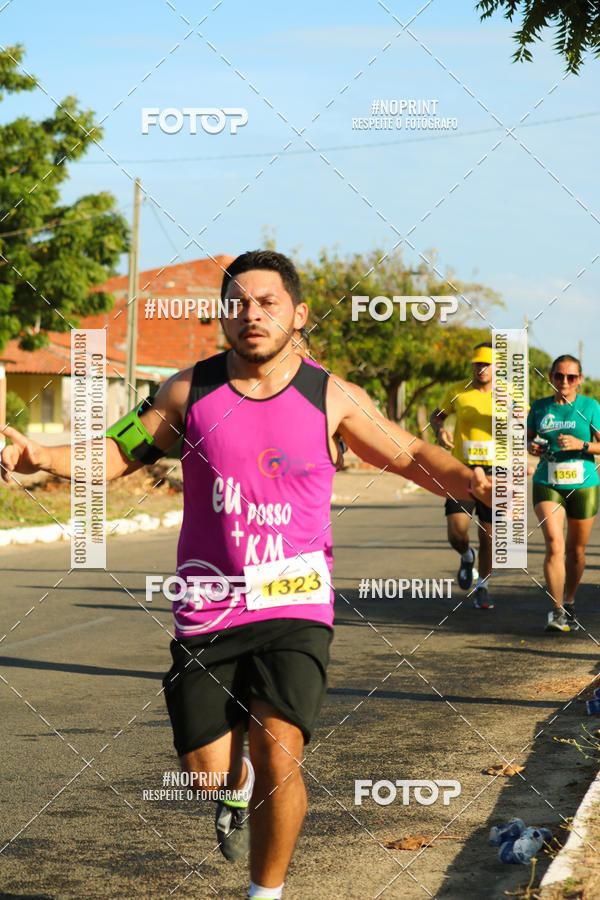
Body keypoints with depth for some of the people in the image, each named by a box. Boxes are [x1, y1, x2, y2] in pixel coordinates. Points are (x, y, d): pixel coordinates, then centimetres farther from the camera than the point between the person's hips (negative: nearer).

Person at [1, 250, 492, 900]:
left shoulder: (332, 398, -1)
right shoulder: (189, 390, 1)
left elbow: (409, 455, 9)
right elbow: (119, 453, 9)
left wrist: (472, 483, -9)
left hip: (294, 603, -1)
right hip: (208, 607, 2)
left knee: (278, 753, -16)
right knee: (207, 770, 2)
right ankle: (239, 783, 41)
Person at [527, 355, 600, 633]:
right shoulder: (539, 407, 4)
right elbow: (528, 437, 18)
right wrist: (532, 447, -4)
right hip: (547, 485, 0)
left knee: (576, 551, 11)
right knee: (554, 545, -17)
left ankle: (569, 605, 33)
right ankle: (556, 612, -14)